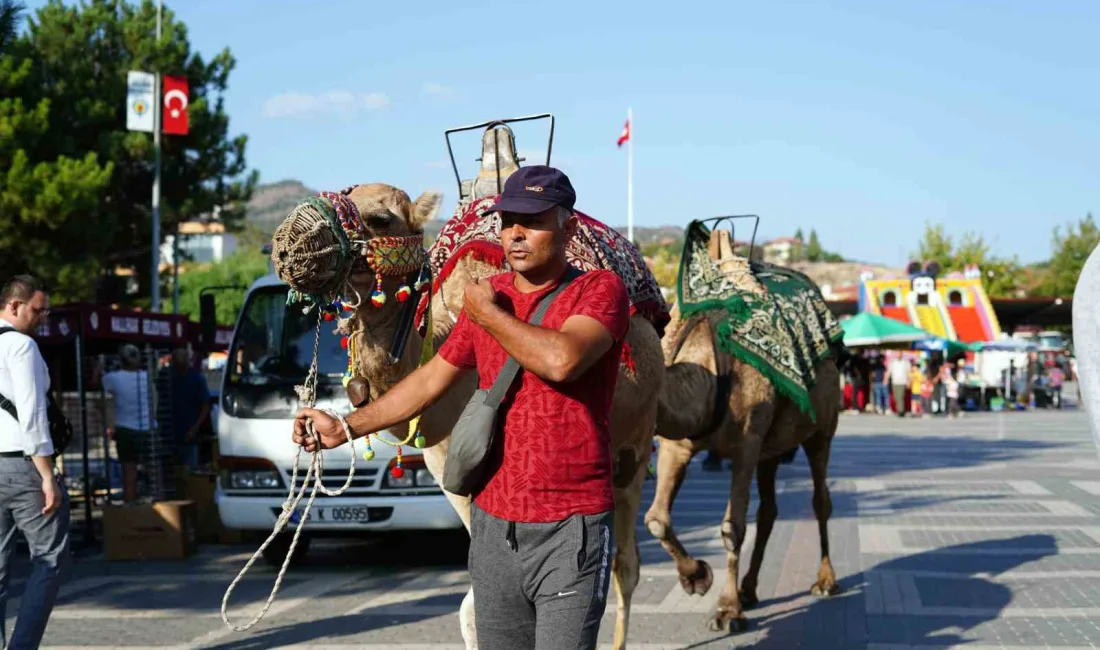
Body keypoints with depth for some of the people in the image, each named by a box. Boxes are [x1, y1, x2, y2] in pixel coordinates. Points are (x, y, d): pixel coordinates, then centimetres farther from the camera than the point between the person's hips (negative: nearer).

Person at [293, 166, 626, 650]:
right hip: (492, 524, 6)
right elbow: (432, 379, 20)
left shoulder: (599, 289, -8)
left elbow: (561, 360, -27)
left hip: (569, 531, -5)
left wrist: (488, 314, -11)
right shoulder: (487, 297, 10)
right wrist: (345, 428, 16)